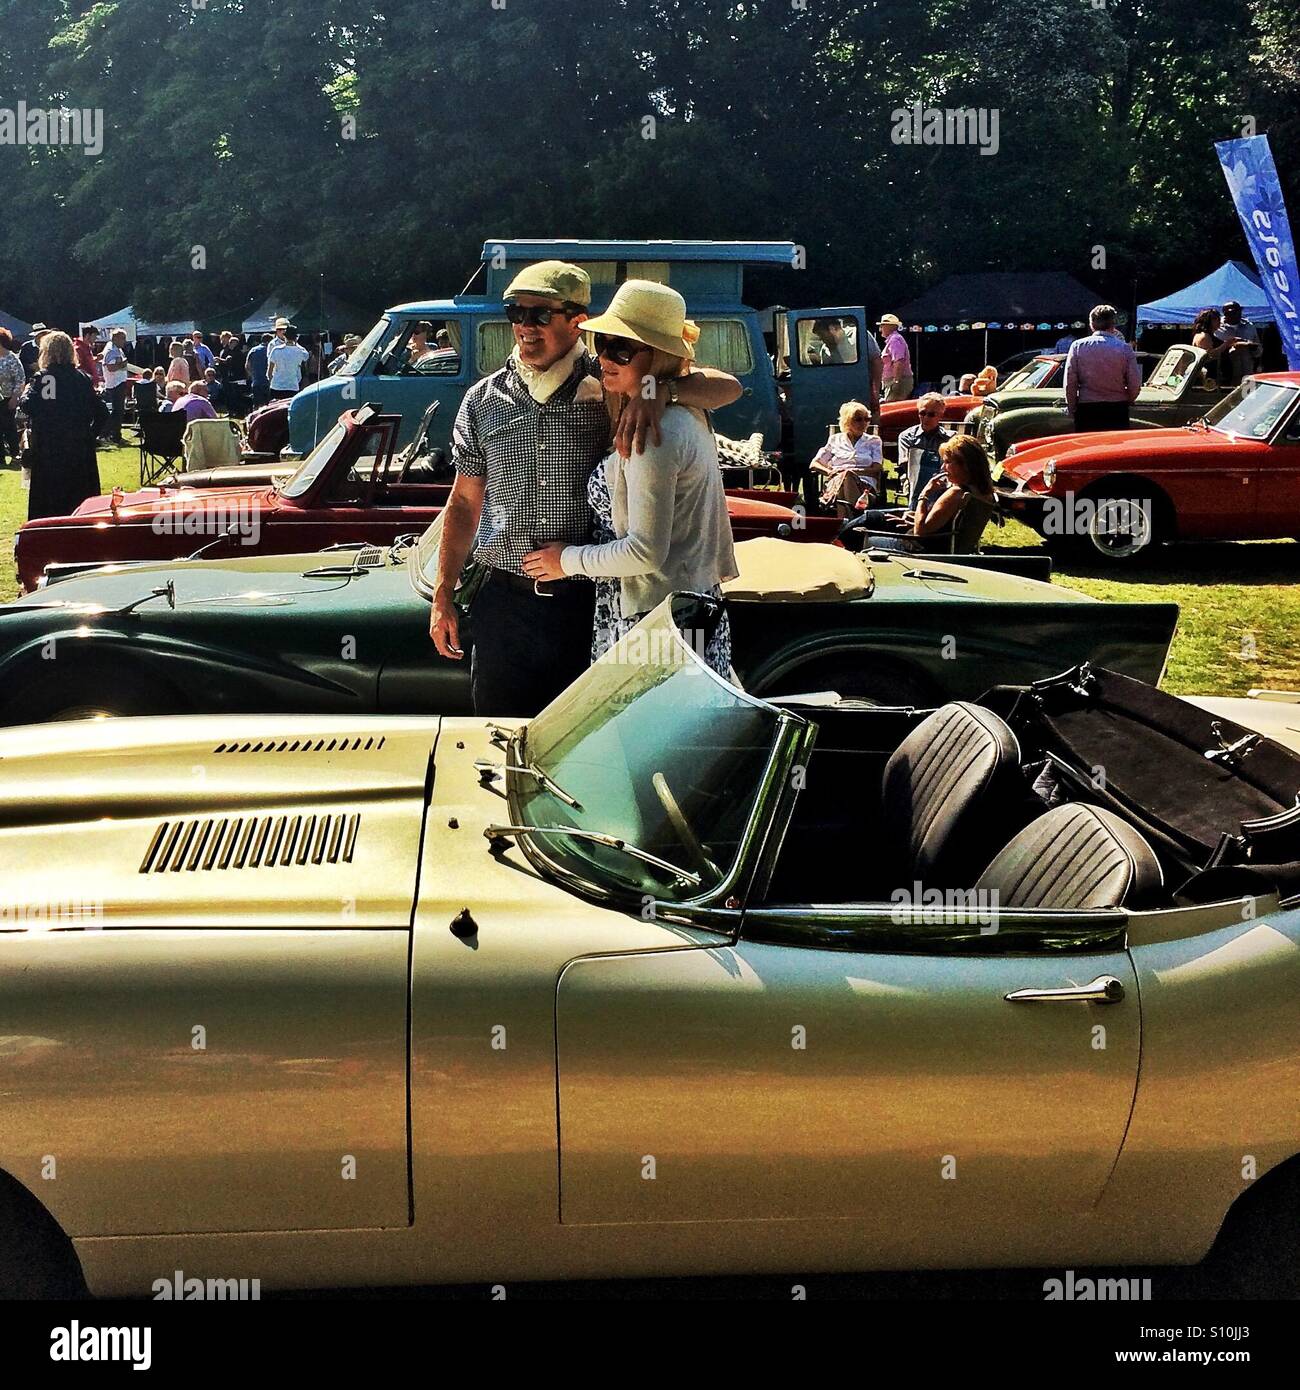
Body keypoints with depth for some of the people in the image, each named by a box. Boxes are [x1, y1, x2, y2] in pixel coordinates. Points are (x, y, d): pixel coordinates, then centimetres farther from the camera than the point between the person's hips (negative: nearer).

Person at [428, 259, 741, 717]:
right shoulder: (484, 399, 6)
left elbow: (727, 387, -9)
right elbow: (464, 503, 12)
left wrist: (659, 393, -28)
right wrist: (443, 595, 10)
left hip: (588, 602, -2)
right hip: (505, 598, 2)